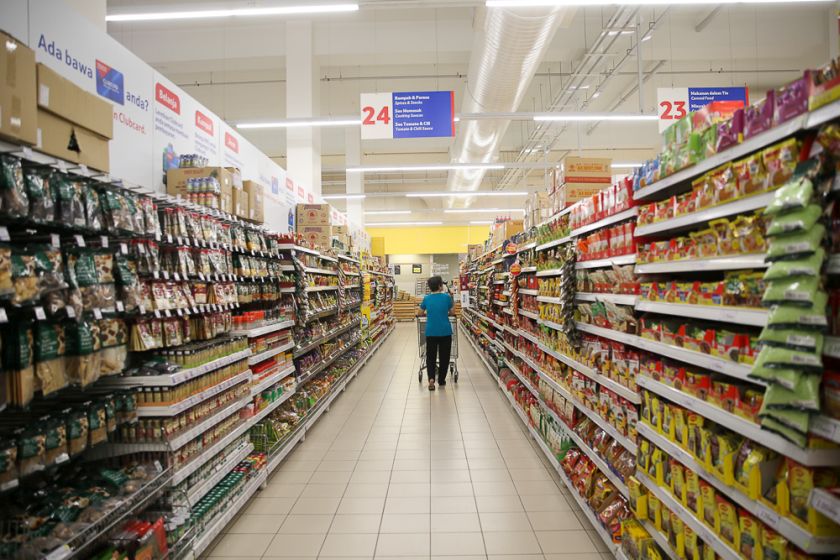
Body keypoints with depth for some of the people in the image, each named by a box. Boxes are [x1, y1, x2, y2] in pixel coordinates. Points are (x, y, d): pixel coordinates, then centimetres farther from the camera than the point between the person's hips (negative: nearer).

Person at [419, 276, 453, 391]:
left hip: (431, 332, 1)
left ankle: (431, 378, -10)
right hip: (445, 332, -1)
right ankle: (441, 380, 21)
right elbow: (451, 311, 8)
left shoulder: (426, 298, 1)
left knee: (431, 356, 9)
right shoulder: (447, 297, -4)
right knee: (444, 356, 13)